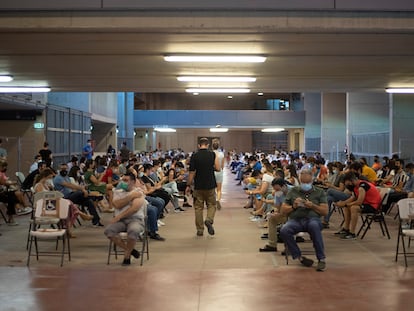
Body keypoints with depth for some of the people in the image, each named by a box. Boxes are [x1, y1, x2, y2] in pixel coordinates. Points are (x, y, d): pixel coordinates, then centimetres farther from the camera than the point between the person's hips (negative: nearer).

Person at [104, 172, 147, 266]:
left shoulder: (139, 193, 6)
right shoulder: (118, 192, 19)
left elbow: (135, 208, -10)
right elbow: (117, 205, -1)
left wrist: (119, 216, -14)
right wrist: (131, 196, -4)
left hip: (135, 219, -4)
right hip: (120, 220, 4)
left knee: (133, 231, -39)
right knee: (108, 231, -28)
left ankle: (127, 255, -12)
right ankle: (130, 250, -12)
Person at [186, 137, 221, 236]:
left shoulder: (194, 156, -6)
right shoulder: (212, 155, -4)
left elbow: (192, 172, -7)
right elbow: (218, 168, -5)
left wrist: (188, 185, 2)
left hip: (198, 186, 0)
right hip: (210, 185, 0)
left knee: (198, 207, 8)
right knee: (211, 205, 15)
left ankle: (200, 230, 10)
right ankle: (209, 220, -12)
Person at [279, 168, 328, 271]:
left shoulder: (320, 192, 17)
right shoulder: (292, 191, 20)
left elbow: (325, 211, 8)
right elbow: (283, 210, 17)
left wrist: (313, 206, -8)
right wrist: (293, 206, -2)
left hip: (312, 218, -1)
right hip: (295, 219, 2)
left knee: (314, 226, -39)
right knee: (284, 231, -32)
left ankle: (321, 259, -29)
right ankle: (299, 257, -16)